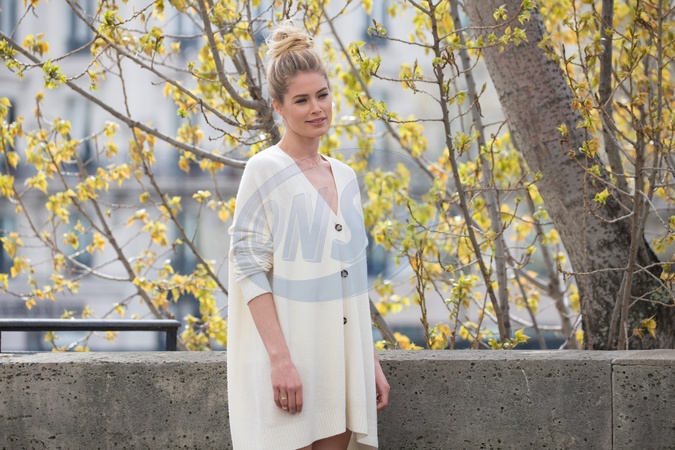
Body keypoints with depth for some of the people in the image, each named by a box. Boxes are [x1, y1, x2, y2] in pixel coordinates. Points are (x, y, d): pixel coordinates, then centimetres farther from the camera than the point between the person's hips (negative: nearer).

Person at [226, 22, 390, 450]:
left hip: (341, 358, 6)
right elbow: (249, 270, -11)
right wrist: (281, 361, -19)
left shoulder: (344, 176, 13)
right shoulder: (265, 171, -6)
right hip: (287, 354, -6)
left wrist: (373, 361, 14)